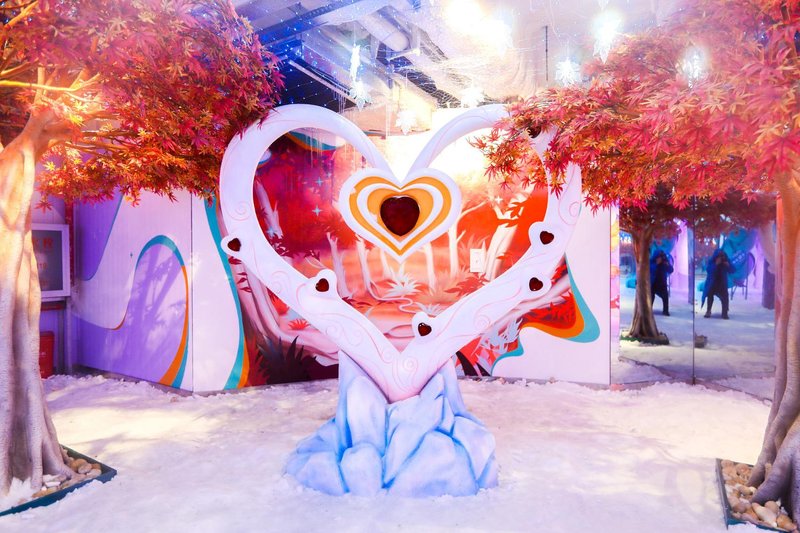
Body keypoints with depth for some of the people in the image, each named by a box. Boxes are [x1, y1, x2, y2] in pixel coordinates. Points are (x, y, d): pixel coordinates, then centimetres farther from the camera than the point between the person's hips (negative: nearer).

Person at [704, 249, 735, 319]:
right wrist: (716, 264, -32)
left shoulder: (726, 261, -5)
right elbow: (708, 270, -25)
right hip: (712, 283, -1)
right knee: (710, 296, 3)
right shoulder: (711, 261, -11)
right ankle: (708, 311, 18)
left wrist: (728, 265, -23)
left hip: (722, 283, 1)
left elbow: (732, 270, -5)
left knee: (724, 298, -14)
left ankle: (725, 313, -8)